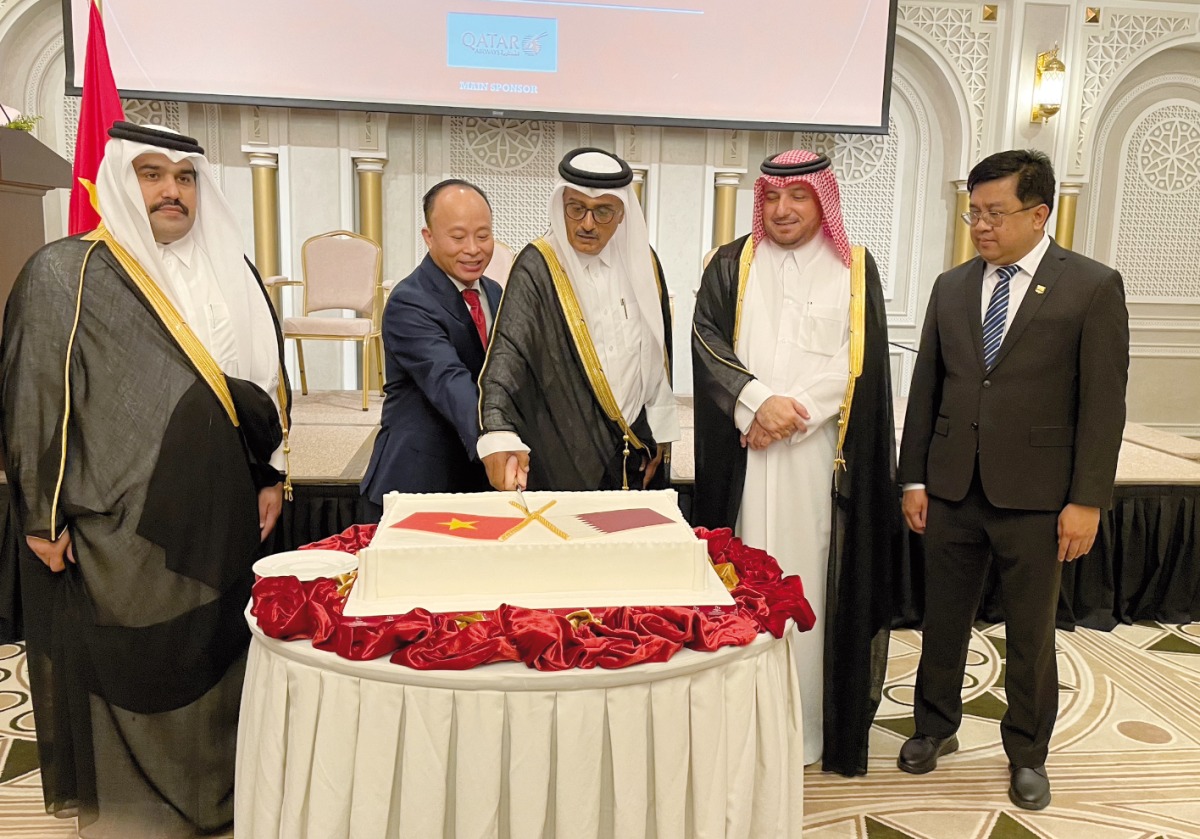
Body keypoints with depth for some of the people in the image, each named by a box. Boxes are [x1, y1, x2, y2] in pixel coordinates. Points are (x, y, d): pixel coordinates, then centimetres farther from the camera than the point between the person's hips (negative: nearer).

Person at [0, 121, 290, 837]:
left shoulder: (232, 274, 10)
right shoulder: (66, 276, -7)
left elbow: (269, 381, 14)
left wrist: (271, 477, 10)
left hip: (222, 521, 5)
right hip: (119, 530, -5)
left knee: (217, 664, 15)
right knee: (129, 675, 7)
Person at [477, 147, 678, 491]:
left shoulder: (642, 262, 2)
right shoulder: (538, 268, -14)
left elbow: (658, 352, 10)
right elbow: (506, 352, -26)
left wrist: (658, 433, 11)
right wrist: (499, 434, -42)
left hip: (637, 448, 5)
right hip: (566, 458, -5)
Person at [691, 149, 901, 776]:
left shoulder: (855, 270, 8)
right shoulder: (731, 265, 9)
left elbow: (858, 360, -2)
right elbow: (706, 340, -1)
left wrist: (792, 412, -12)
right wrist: (757, 401, -15)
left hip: (821, 456, 0)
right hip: (743, 453, 1)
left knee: (813, 580, 3)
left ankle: (813, 725, 15)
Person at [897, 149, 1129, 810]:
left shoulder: (1094, 286, -5)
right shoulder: (951, 287, 7)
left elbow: (1103, 403, -7)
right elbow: (925, 389, 8)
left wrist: (1087, 500, -10)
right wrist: (914, 478, 5)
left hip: (1035, 495, -3)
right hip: (953, 489, 3)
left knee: (1031, 633, 11)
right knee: (943, 620, 15)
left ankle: (1027, 753, 32)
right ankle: (936, 726, 36)